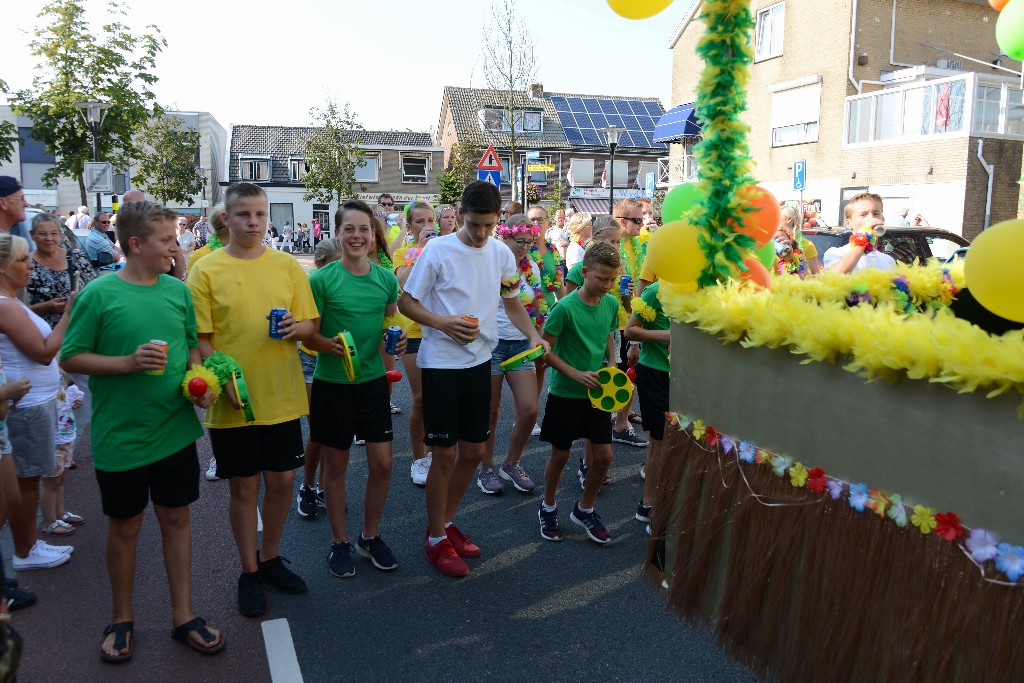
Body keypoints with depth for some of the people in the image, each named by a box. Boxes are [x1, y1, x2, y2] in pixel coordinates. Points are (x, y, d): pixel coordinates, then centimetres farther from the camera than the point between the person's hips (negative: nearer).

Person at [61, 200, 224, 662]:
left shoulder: (178, 290, 2)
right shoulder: (99, 294, -11)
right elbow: (71, 358, -8)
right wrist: (128, 363, -21)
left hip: (176, 430, 4)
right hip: (121, 437, -3)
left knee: (176, 518, 12)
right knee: (124, 526, 12)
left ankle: (183, 616, 26)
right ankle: (122, 618, 32)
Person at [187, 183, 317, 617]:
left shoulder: (288, 266, 3)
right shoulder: (206, 270, -4)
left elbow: (310, 326, 6)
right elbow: (200, 337, -6)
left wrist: (296, 327, -16)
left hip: (282, 396, 3)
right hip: (232, 402, -3)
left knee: (282, 480, 12)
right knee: (244, 486, 9)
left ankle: (270, 558, 35)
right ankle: (249, 573, 27)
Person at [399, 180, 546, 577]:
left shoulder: (502, 255, 4)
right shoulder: (438, 250, -11)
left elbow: (512, 303, 16)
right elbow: (406, 303, -7)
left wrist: (533, 335, -1)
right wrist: (442, 323, -24)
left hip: (480, 362, 6)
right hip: (441, 364, -5)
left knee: (474, 451, 13)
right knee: (445, 455, 1)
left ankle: (446, 523, 33)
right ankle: (437, 541, 18)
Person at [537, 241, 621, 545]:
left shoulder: (611, 304, 0)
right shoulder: (565, 308, -19)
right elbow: (545, 349, -14)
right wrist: (576, 374, -22)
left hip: (596, 393, 5)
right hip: (565, 394, -5)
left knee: (604, 455, 4)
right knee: (560, 455, 8)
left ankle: (584, 509, 27)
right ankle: (548, 508, 32)